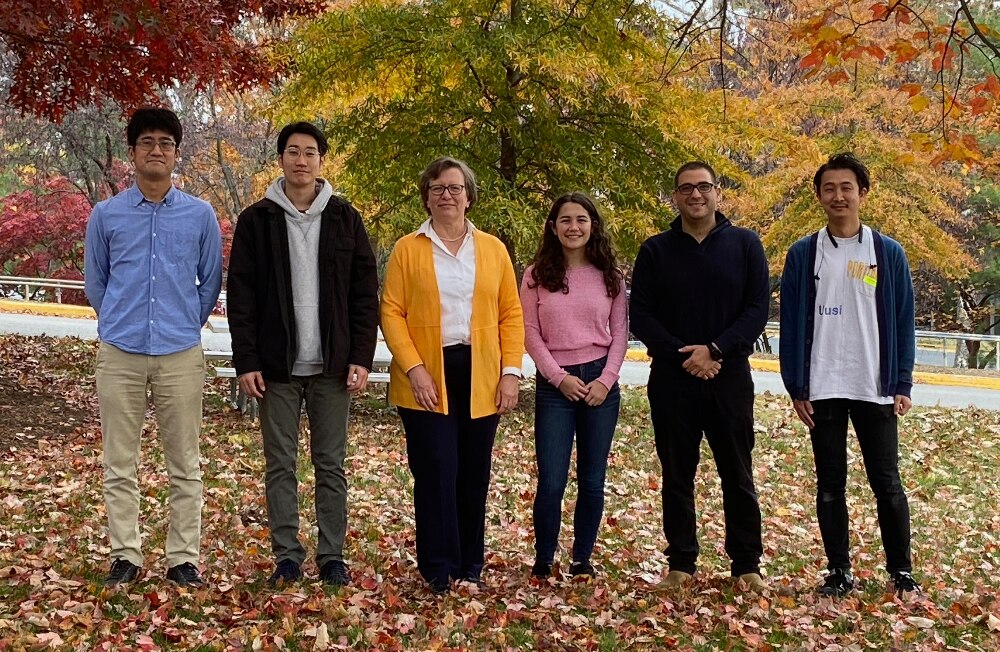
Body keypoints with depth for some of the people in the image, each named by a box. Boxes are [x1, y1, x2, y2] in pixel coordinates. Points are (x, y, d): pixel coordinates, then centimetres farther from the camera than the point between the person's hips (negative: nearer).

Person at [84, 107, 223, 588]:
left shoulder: (201, 215, 4)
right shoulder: (106, 214, 5)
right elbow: (94, 282, 15)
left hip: (181, 354, 0)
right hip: (120, 353, 1)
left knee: (184, 465, 4)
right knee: (120, 465, 5)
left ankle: (183, 558, 12)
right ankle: (125, 556, 16)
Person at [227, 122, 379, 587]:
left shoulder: (345, 218, 5)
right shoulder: (257, 220, 3)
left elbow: (364, 293, 4)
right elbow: (240, 296, 1)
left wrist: (362, 357, -4)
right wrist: (245, 361, -6)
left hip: (331, 366, 0)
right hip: (277, 366, 0)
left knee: (330, 464, 6)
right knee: (280, 465, 5)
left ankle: (332, 556, 15)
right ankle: (287, 556, 14)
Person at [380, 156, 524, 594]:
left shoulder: (493, 249, 10)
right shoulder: (407, 249, 4)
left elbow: (511, 314, 8)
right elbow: (392, 313, -2)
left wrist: (511, 372, -2)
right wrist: (414, 369, -13)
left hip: (481, 377, 3)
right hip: (426, 378, -2)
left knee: (474, 474, 8)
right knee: (437, 472, -6)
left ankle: (470, 565, 21)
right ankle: (439, 568, 4)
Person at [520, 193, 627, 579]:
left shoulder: (609, 276, 6)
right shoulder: (536, 275, 1)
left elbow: (620, 332, 6)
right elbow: (530, 333, -1)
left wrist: (606, 379, -7)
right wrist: (560, 378, -9)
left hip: (600, 382, 2)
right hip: (554, 384, -2)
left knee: (592, 481, 7)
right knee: (551, 483, -4)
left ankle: (582, 559, 19)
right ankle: (542, 562, 11)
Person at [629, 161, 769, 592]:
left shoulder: (745, 245, 4)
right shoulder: (656, 250, 5)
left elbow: (757, 309, -2)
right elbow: (640, 316, 0)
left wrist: (715, 350, -15)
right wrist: (681, 355, -13)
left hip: (729, 377, 0)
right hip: (671, 379, 1)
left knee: (738, 475, 5)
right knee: (677, 475, 7)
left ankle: (747, 564, 14)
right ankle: (681, 564, 16)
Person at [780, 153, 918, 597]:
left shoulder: (889, 253, 3)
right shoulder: (802, 255, 3)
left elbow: (903, 324, 4)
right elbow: (791, 326, 3)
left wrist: (902, 386, -2)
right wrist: (796, 389, -2)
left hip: (876, 390, 0)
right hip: (822, 390, 1)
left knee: (887, 482, 5)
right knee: (830, 486, 7)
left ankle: (901, 569, 18)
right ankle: (839, 571, 17)